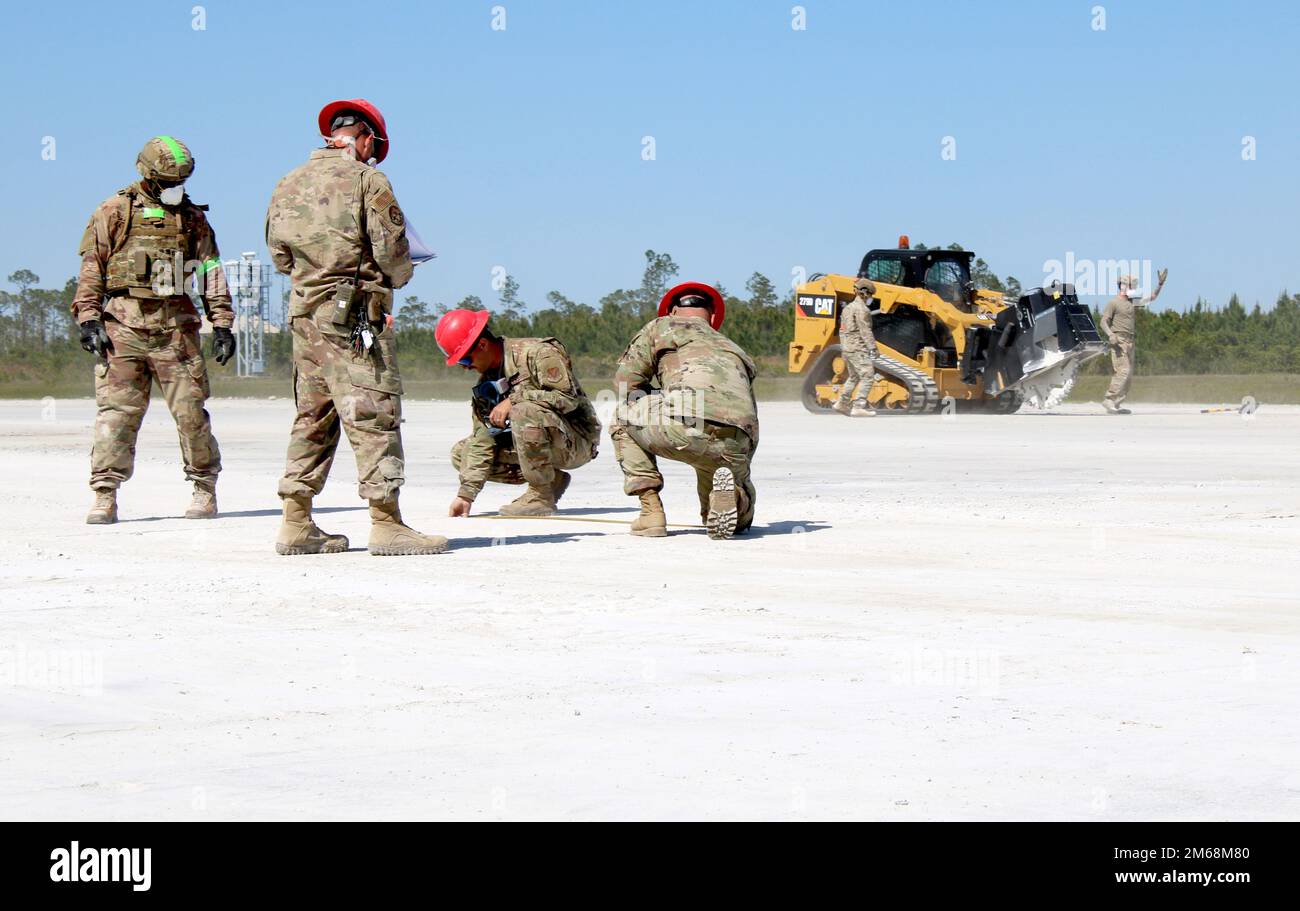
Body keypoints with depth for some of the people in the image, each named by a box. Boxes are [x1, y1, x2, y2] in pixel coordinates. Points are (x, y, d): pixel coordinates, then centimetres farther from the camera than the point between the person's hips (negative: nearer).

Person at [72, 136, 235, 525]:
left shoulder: (192, 218, 14)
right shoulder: (115, 213, 6)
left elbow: (211, 272, 14)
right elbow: (91, 269, 3)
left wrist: (222, 323, 7)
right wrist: (88, 318, -6)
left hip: (176, 328, 2)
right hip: (123, 327, -2)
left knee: (191, 411, 1)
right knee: (116, 411, -6)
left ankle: (204, 488, 13)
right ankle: (105, 495, -4)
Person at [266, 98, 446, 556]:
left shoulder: (289, 184, 12)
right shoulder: (367, 180, -7)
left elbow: (280, 255, 15)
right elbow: (393, 252, -9)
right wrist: (395, 277, 11)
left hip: (303, 310, 7)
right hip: (355, 313, -7)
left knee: (312, 417, 13)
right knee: (374, 415, -5)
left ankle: (297, 523, 13)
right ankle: (386, 524, -8)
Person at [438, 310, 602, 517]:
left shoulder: (539, 353, -16)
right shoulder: (486, 383, 6)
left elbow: (568, 398, -24)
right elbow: (482, 439, 3)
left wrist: (513, 400, -25)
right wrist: (466, 495, -5)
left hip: (577, 441, -8)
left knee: (524, 411, -36)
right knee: (461, 453, 1)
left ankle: (541, 497, -22)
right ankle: (550, 480, 2)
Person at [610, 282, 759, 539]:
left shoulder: (662, 327, 24)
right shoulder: (735, 350, 38)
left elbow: (625, 382, 18)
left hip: (686, 424, -4)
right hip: (735, 448, 4)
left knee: (623, 418, 30)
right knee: (739, 520, 32)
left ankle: (651, 509, 14)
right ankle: (731, 495, -7)